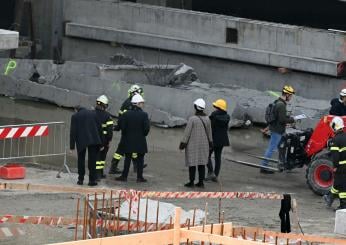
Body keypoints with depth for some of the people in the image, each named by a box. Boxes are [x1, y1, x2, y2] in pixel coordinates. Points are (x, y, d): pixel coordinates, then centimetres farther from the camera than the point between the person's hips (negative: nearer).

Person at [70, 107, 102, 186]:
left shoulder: (75, 116, 4)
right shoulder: (93, 114, 11)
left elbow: (73, 132, 0)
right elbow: (99, 128, 9)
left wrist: (72, 146, 2)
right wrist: (100, 143, 14)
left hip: (81, 141, -1)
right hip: (94, 140, 1)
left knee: (81, 160, 12)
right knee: (92, 161, 4)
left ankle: (80, 179, 13)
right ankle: (92, 180, 1)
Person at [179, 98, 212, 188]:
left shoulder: (192, 119, -18)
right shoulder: (207, 118, -2)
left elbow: (187, 132, -15)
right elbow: (209, 132, 7)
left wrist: (183, 143, -9)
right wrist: (210, 143, 17)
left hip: (192, 144, -5)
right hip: (203, 144, 5)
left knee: (192, 163, 2)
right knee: (201, 162, 10)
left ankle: (191, 182, 4)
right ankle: (201, 182, 10)